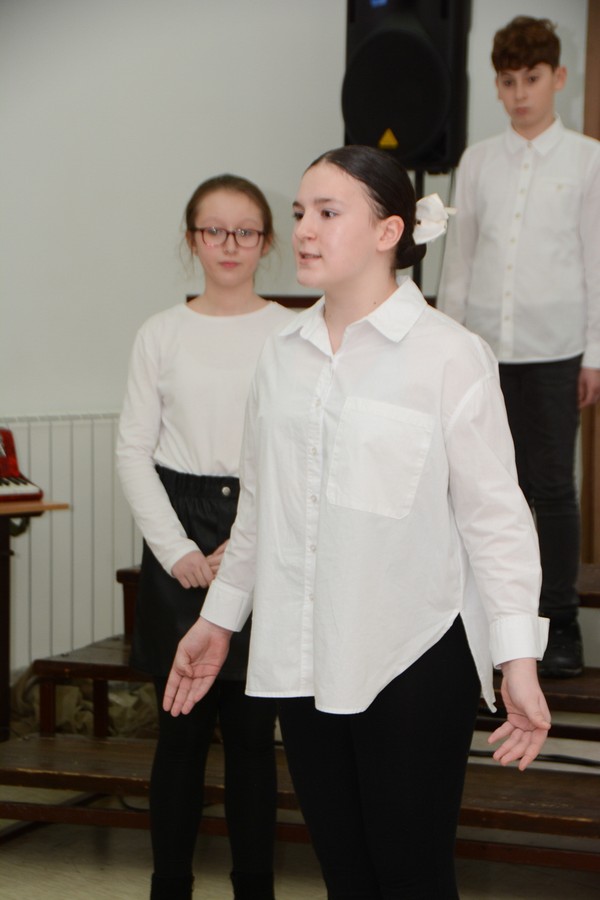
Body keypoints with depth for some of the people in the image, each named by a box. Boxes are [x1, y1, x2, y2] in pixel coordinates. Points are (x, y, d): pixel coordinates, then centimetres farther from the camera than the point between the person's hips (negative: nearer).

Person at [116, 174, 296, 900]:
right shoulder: (162, 335, 4)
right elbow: (134, 451, 3)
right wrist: (177, 551, -5)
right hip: (179, 532, 1)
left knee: (252, 728, 2)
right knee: (183, 724, 4)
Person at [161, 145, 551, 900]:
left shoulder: (449, 355, -10)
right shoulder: (282, 355, 9)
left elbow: (494, 514, -11)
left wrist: (519, 659, -16)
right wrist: (219, 618, 22)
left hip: (414, 659, -5)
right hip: (304, 659, 5)